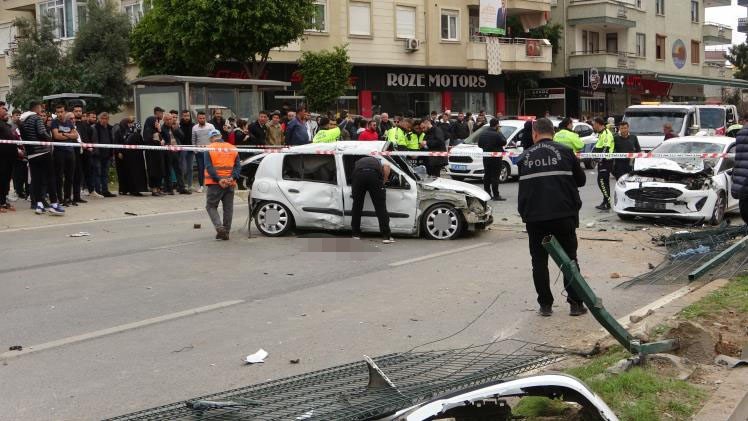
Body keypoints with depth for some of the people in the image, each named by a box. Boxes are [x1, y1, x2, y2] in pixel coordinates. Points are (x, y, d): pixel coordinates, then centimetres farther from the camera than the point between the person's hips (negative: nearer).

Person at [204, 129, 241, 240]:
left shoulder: (209, 149, -1)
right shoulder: (233, 148, 9)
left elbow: (209, 167, -11)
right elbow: (238, 166, 1)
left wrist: (218, 180, -16)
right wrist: (232, 178, -9)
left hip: (215, 184, -3)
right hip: (230, 184, 3)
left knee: (211, 206, 7)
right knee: (228, 208, 10)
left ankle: (219, 227, -12)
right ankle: (225, 232, 13)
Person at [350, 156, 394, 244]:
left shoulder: (358, 162, 42)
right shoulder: (377, 162, 37)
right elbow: (386, 167, 12)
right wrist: (383, 182, 18)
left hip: (358, 174, 1)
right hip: (374, 175, -1)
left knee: (356, 206, 16)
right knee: (380, 207, 5)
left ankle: (356, 234, 22)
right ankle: (386, 236, 1)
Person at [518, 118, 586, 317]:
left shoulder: (524, 157, 4)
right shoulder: (564, 151, -1)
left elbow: (522, 188, 9)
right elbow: (580, 180, 7)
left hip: (534, 217, 1)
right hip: (563, 215, -1)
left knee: (539, 260, 9)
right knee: (569, 259, 9)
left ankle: (545, 304, 9)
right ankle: (576, 303, 8)